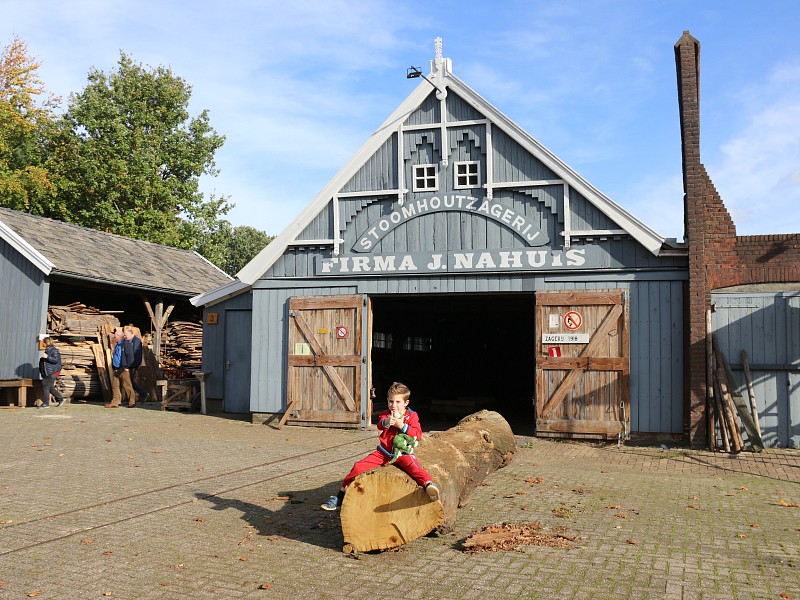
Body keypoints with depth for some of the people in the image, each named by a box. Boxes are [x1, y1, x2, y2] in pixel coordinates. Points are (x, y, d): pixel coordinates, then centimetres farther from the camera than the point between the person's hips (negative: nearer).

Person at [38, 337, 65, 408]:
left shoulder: (54, 350, -13)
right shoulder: (47, 350, 17)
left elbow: (56, 360, -23)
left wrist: (47, 357, -29)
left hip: (52, 373, -10)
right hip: (47, 373, 10)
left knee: (45, 387, -8)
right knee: (50, 387, 12)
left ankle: (46, 403, -2)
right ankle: (60, 399, 22)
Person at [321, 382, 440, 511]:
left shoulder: (412, 416, 3)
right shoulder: (386, 414, 7)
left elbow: (418, 434, -10)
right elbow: (380, 426, -17)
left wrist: (402, 426, -19)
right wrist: (386, 422, -42)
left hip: (403, 453, -3)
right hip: (383, 453, 3)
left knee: (412, 465, -36)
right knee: (359, 467, -8)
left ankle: (428, 484, -57)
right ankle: (341, 495, 4)